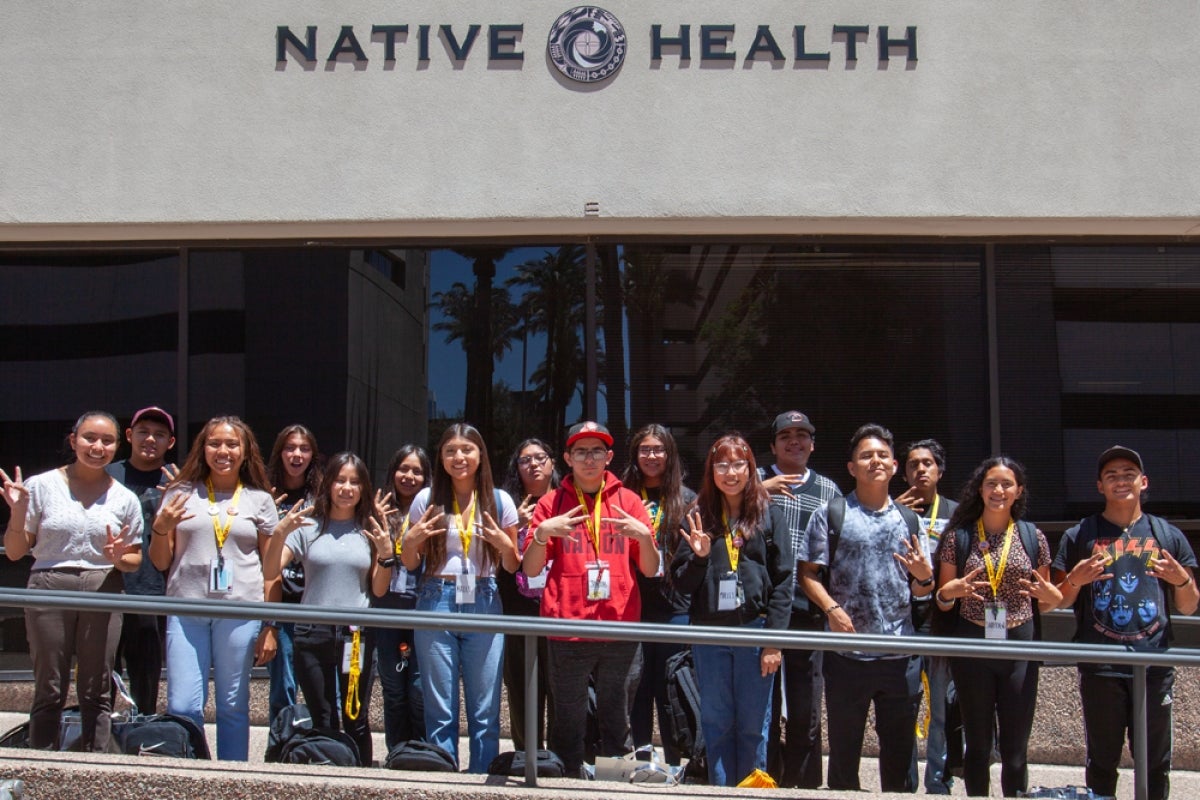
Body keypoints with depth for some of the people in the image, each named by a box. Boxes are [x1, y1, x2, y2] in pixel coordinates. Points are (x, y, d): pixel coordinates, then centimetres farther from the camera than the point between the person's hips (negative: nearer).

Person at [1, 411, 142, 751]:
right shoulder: (42, 486, 3)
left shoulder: (125, 499, 8)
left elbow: (135, 559, 14)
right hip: (50, 589, -1)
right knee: (49, 691, 1)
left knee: (96, 692, 5)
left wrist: (119, 558, -8)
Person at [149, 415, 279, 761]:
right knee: (182, 707, -4)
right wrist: (161, 529, -7)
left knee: (233, 707, 4)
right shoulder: (181, 494, 11)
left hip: (240, 612, -1)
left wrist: (270, 627, 2)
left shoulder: (259, 500, 9)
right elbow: (160, 562, 13)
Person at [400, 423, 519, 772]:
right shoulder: (427, 499, 6)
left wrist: (505, 545, -10)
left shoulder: (499, 501, 6)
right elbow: (410, 564, 11)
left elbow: (512, 566, 10)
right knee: (439, 710, 4)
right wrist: (410, 541, -9)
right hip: (436, 603, 0)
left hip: (484, 603, 0)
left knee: (485, 710, 2)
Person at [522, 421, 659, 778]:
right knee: (568, 722, 2)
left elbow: (650, 570, 7)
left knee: (617, 721, 5)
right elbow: (530, 569, 2)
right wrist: (542, 532, -15)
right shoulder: (552, 504, 7)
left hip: (620, 629, 1)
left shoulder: (628, 501, 9)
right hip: (568, 630, -1)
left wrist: (644, 536, -12)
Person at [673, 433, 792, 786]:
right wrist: (699, 557, -14)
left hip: (754, 629, -2)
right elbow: (682, 582, 6)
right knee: (716, 724, 9)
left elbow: (783, 581, -2)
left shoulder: (770, 515, 1)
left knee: (753, 724, 6)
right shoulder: (699, 518, 6)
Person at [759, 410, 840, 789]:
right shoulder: (757, 480, 8)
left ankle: (802, 784, 16)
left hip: (808, 611, 1)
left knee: (806, 709, 5)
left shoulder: (828, 490, 13)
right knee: (764, 703, 5)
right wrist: (760, 490, -18)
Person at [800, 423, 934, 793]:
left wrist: (923, 576, -8)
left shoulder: (909, 520, 12)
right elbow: (809, 573, -2)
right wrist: (831, 608, -18)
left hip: (901, 655, 3)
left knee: (900, 751, 9)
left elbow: (921, 590, 15)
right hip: (848, 654, -2)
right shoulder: (830, 514, 3)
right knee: (844, 749, 7)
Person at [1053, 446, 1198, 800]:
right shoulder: (1080, 536, 6)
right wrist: (1075, 581, -12)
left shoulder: (1168, 536, 9)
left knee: (1155, 764, 8)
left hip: (1155, 666, 1)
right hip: (1100, 669, -1)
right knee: (1102, 762, 7)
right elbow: (1060, 602, 8)